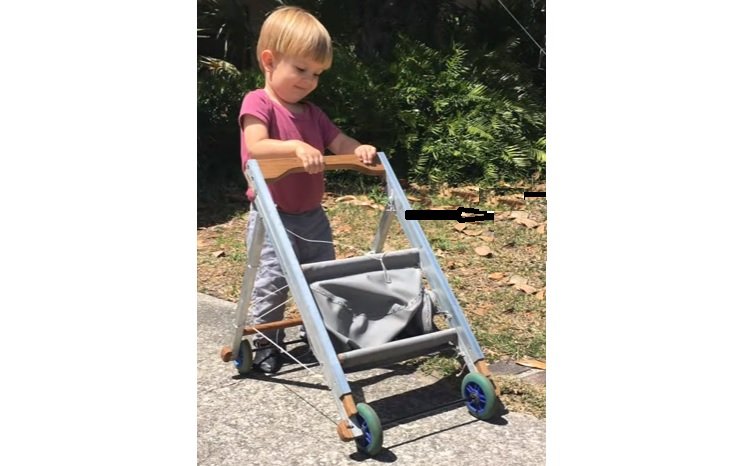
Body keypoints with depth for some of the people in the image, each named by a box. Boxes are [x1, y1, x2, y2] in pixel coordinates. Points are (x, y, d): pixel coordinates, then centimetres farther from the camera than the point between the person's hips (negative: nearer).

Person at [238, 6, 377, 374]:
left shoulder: (311, 112, 10)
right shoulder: (257, 103, -13)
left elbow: (338, 143, 8)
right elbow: (256, 147, -28)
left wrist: (359, 149, -14)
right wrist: (296, 147, -43)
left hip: (312, 215, 7)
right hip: (273, 217, -7)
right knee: (272, 282, -5)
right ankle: (266, 343, 14)